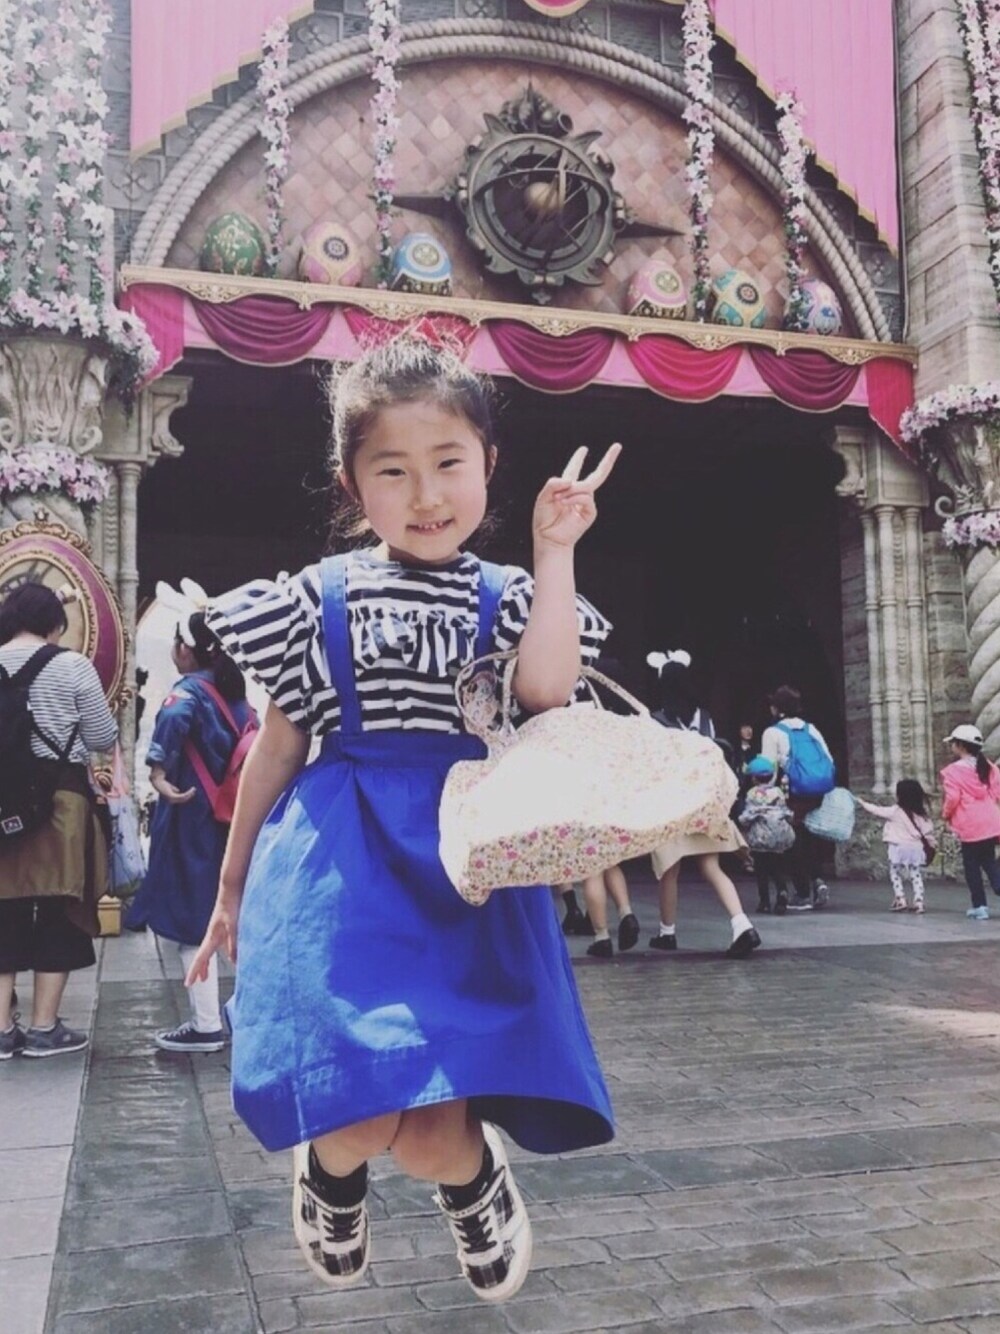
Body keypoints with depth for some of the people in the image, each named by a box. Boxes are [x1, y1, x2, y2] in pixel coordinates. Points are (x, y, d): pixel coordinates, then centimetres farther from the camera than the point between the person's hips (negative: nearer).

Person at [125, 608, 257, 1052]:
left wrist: (159, 775, -27)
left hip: (192, 818, -7)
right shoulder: (236, 693, 12)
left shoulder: (188, 690, -10)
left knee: (191, 920, -1)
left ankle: (207, 1026, 1)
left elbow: (173, 719, -32)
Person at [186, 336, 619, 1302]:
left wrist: (554, 553, -11)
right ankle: (330, 1162, 24)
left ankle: (477, 1170, 30)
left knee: (431, 1138, -9)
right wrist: (234, 882, 16)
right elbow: (277, 746, 11)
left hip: (467, 861, 1)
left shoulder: (505, 598, 8)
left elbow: (546, 693, -12)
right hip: (344, 858, 0)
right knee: (361, 1119, -15)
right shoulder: (320, 598, 6)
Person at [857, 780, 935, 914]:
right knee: (916, 876, 8)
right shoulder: (920, 814, 4)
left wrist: (862, 803, 7)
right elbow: (928, 831, 8)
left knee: (895, 875, 7)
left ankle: (900, 900, -1)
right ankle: (918, 902, 2)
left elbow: (877, 811, -4)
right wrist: (930, 844, 21)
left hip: (899, 848, -4)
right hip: (916, 849, 4)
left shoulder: (895, 811, -9)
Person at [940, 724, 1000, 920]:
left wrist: (945, 815, 2)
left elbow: (952, 798, -16)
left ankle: (980, 906, 8)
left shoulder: (953, 771, -11)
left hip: (970, 826, -6)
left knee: (972, 866, 7)